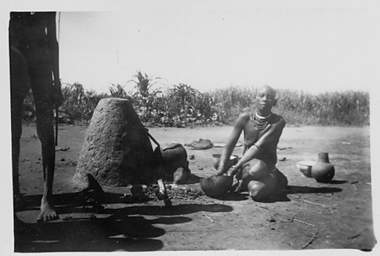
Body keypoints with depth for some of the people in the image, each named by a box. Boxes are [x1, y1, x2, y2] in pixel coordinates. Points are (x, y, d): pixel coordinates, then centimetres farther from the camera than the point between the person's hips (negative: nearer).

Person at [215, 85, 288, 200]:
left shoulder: (278, 121, -13)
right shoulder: (245, 118, -6)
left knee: (257, 192, -36)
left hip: (267, 166, -3)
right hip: (246, 163, 3)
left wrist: (237, 166, -30)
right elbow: (229, 145, -7)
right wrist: (221, 168, -22)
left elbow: (259, 146, -22)